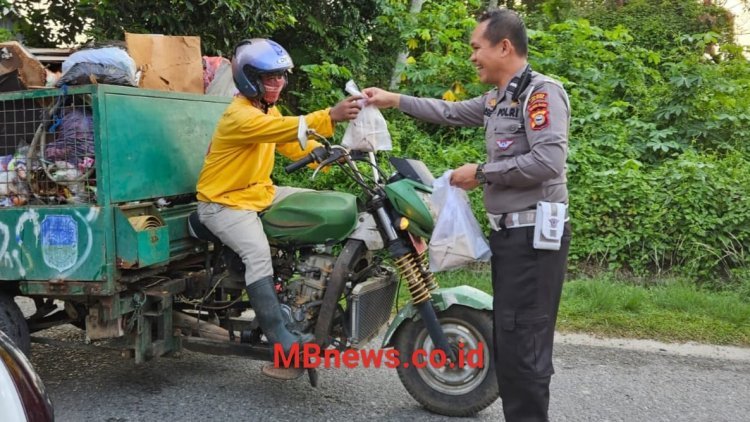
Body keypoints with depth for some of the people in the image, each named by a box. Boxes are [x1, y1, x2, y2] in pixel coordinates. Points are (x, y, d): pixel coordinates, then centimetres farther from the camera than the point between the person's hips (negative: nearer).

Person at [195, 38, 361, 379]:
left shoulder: (268, 110, 11)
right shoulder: (240, 115, -21)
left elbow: (294, 146, 8)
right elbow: (285, 130, -39)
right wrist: (330, 116, -50)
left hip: (260, 192, 9)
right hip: (224, 202, -9)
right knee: (258, 252, -32)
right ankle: (284, 346, -34)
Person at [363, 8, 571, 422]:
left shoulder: (542, 91, -12)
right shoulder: (497, 98, 16)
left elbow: (548, 161, -24)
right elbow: (451, 111, 30)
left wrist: (481, 173, -14)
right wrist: (393, 99, 30)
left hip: (533, 236, -10)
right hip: (508, 233, 10)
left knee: (522, 345, -9)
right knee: (506, 340, 15)